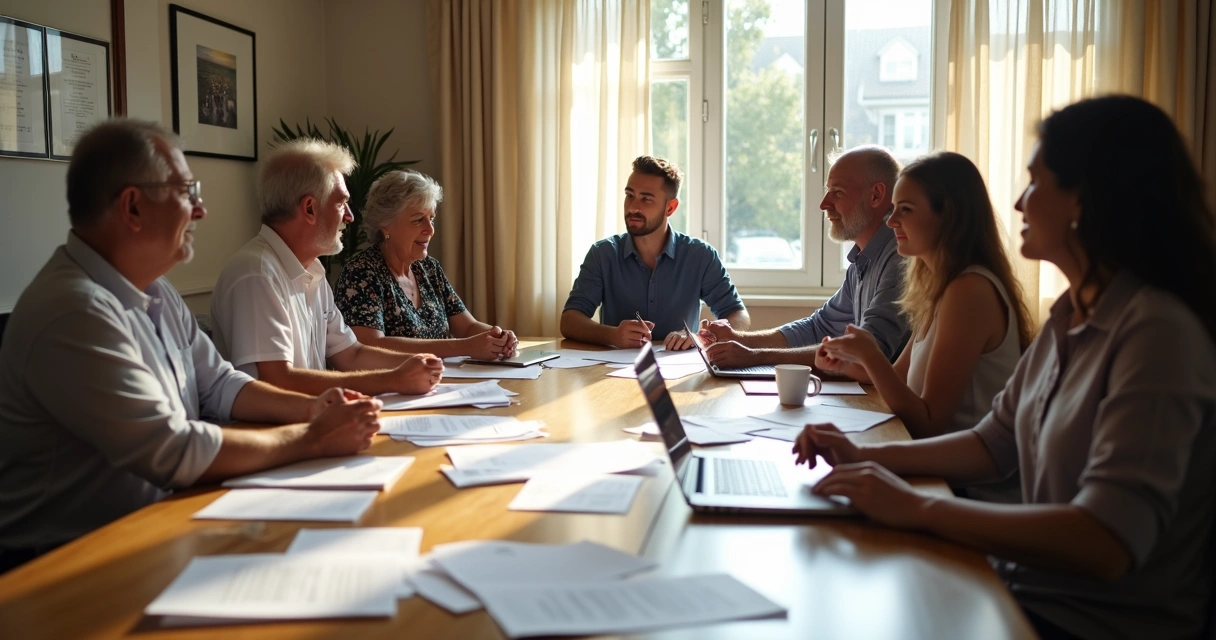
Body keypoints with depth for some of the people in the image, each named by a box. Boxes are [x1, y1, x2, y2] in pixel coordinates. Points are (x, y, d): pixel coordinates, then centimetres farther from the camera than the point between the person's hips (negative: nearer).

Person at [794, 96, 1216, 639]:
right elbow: (994, 445, 12)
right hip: (1030, 589, 7)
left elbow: (1106, 544, -31)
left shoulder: (1156, 330, -23)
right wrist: (865, 458, -1)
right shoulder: (1070, 317, 6)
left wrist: (917, 507, -26)